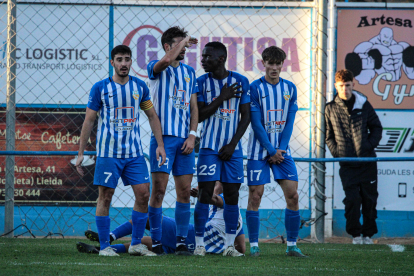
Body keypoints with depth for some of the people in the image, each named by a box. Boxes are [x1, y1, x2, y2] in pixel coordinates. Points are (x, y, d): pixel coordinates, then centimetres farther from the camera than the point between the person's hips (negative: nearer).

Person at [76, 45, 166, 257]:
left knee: (143, 194, -2)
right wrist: (81, 153, -2)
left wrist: (160, 144, 8)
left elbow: (152, 116, 16)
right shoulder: (100, 88, -3)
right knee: (105, 196, -3)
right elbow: (89, 121, 1)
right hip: (108, 152, -3)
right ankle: (104, 246, 4)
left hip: (134, 152, 3)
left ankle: (136, 243, 8)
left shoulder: (140, 87, 7)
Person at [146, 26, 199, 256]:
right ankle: (156, 242, -2)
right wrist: (183, 41, -10)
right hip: (162, 137, -5)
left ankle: (182, 241, 7)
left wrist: (192, 135, 1)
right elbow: (167, 60, -26)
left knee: (184, 191, 3)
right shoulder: (156, 68, -1)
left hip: (184, 140, 5)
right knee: (159, 189, -6)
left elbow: (193, 107, 14)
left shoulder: (189, 72, 16)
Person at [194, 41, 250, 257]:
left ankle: (230, 245, 5)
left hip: (232, 148, 1)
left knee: (232, 194, 1)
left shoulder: (241, 82, 3)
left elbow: (246, 116, 3)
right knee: (205, 193, -6)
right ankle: (199, 244, -3)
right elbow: (199, 116, -4)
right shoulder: (201, 82, 2)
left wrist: (233, 144, -6)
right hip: (209, 147, -1)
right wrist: (221, 98, -12)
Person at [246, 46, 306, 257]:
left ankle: (292, 245, 3)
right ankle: (254, 245, 2)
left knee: (292, 196, -4)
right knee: (255, 196, -6)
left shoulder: (290, 88, 6)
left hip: (282, 150, 3)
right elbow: (256, 124, -9)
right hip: (259, 150, -3)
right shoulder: (255, 88, -6)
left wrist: (281, 149, -7)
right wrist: (272, 151, -12)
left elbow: (289, 122, 5)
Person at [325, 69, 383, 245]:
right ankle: (355, 234, 6)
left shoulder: (363, 104, 3)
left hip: (367, 160, 1)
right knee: (352, 199, -7)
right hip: (347, 163, 0)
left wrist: (370, 145, -3)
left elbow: (376, 128, 11)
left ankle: (368, 233, 16)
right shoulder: (331, 109, 4)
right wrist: (337, 152, -2)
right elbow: (328, 136, 12)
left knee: (369, 198, 4)